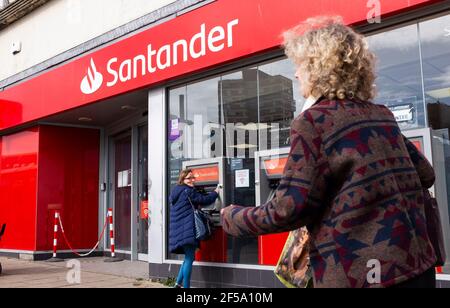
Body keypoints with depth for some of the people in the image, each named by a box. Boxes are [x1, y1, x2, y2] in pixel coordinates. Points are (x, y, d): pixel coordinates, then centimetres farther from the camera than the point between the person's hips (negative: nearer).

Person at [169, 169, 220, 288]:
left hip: (179, 230, 10)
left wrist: (196, 206, 22)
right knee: (190, 258, -5)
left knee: (188, 257, 17)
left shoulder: (176, 192, 19)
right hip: (188, 230, -10)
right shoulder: (188, 191, -10)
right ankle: (186, 286, -3)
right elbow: (204, 200, -6)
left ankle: (179, 283, 14)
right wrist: (216, 193, 9)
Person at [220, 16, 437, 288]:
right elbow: (425, 175, 17)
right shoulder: (381, 114, 8)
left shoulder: (314, 120, -12)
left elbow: (289, 211, -17)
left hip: (364, 274, -7)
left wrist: (231, 218, -2)